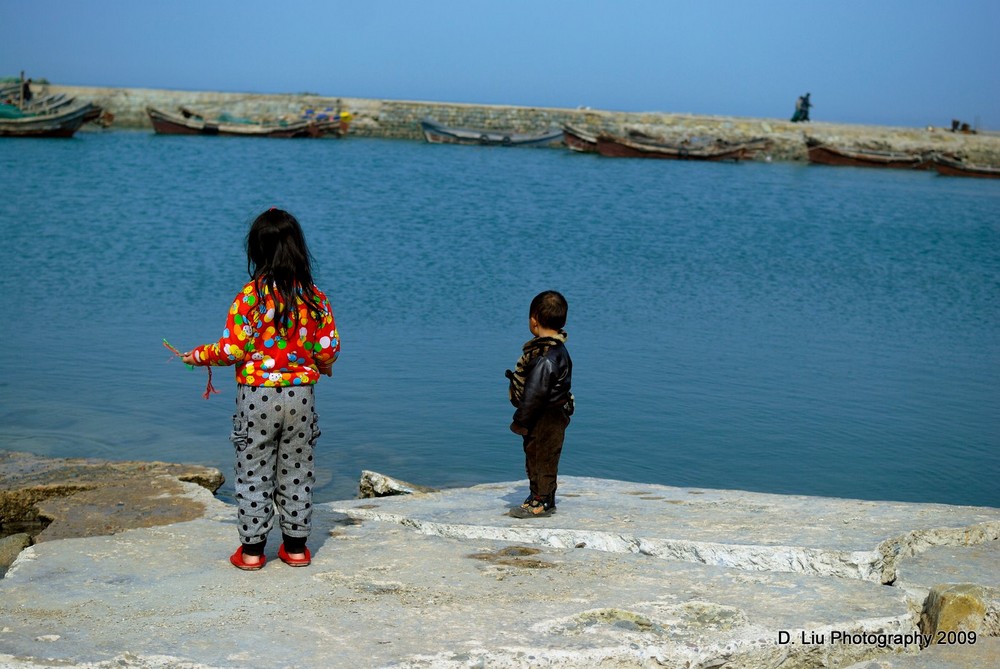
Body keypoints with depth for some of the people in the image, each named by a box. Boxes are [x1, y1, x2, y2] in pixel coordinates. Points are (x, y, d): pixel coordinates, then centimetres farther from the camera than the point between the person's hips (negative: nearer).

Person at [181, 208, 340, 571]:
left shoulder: (249, 296, -13)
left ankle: (251, 548, 13)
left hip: (256, 396, -3)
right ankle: (296, 546, 20)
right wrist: (323, 366, 23)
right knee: (297, 471, 13)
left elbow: (232, 349, -12)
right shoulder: (315, 297, -3)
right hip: (301, 395, 3)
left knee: (253, 472, 8)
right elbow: (328, 349, 0)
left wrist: (199, 356, 6)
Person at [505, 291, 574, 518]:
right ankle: (539, 497, 32)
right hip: (549, 416, 10)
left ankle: (541, 502, 14)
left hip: (545, 420, -10)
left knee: (541, 458, 3)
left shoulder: (545, 356, -27)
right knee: (535, 457, 20)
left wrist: (521, 420, -18)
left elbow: (535, 392, -25)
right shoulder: (557, 349, 6)